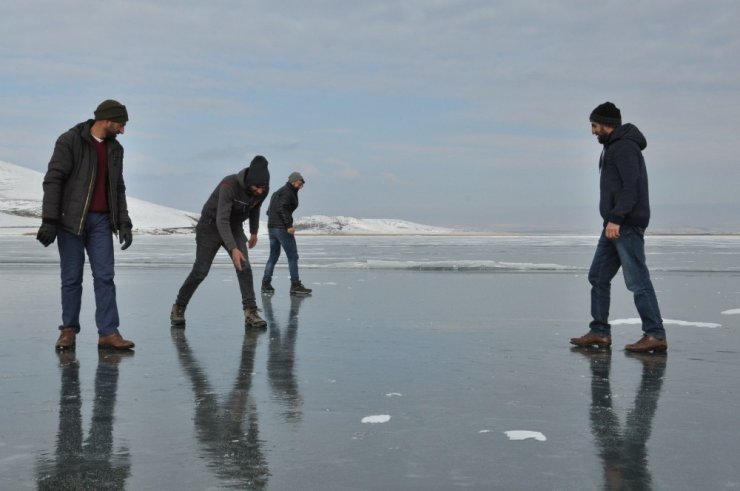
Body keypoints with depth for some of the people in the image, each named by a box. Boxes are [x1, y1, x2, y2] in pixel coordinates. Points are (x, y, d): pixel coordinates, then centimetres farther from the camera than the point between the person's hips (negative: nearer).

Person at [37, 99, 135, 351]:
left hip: (101, 221, 5)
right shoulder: (70, 141, -7)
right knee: (72, 278, 2)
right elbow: (53, 180, -12)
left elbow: (118, 189, 15)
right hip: (71, 220, -5)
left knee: (105, 276, -2)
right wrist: (49, 220, -18)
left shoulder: (115, 148, 12)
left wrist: (124, 223, 7)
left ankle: (108, 333, -2)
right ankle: (69, 330, 14)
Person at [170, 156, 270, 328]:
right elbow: (222, 220, -38)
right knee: (200, 271, -3)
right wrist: (233, 249, -46)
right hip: (211, 226, -5)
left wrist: (254, 232, 21)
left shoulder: (262, 190, -15)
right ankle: (178, 308, 14)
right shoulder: (229, 185, -34)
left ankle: (251, 313, -11)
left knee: (244, 268, -12)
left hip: (234, 228, 5)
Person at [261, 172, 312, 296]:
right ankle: (295, 286, -6)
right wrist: (289, 225, -22)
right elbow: (282, 209, -20)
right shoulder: (288, 192, -8)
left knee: (273, 256, 14)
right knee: (292, 256, -5)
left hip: (271, 227, 10)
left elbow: (270, 210, 19)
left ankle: (266, 284, 12)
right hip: (281, 227, -10)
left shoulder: (278, 192, 21)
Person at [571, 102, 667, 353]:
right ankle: (599, 332, 14)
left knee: (637, 280, -10)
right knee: (598, 277, 10)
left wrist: (616, 218, -24)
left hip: (626, 225, -11)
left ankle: (655, 336, -7)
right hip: (615, 225, 11)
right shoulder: (613, 147, 21)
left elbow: (632, 186, -20)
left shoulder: (624, 146, -11)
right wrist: (612, 220, 17)